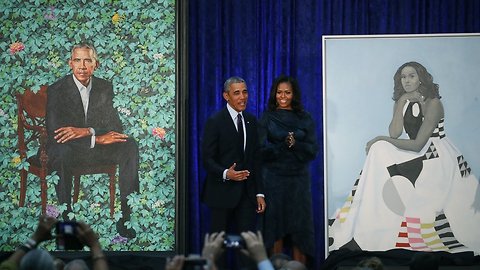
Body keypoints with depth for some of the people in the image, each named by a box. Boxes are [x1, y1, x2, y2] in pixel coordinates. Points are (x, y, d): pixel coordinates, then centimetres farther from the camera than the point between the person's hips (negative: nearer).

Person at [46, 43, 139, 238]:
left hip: (97, 146, 4)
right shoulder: (56, 90, -9)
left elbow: (115, 126, -3)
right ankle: (67, 220, -30)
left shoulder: (105, 87, 4)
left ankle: (124, 216, -23)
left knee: (130, 146, -22)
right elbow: (54, 132, -20)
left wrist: (86, 131, -23)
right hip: (67, 149, -4)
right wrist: (97, 138, -26)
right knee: (62, 152, -39)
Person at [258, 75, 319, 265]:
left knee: (300, 227, -2)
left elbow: (313, 150, 1)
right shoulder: (266, 118, 4)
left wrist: (295, 143, -16)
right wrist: (284, 144, -18)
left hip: (298, 178, 1)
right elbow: (263, 150, -4)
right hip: (274, 178, -1)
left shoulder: (305, 119, 7)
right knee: (275, 226, -1)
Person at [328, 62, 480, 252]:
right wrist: (402, 103, -11)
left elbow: (417, 144, -17)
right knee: (379, 150, -13)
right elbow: (395, 134, -7)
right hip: (418, 156, 8)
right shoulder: (403, 102, 8)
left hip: (438, 158, -8)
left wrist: (382, 140, -13)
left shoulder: (433, 104, -13)